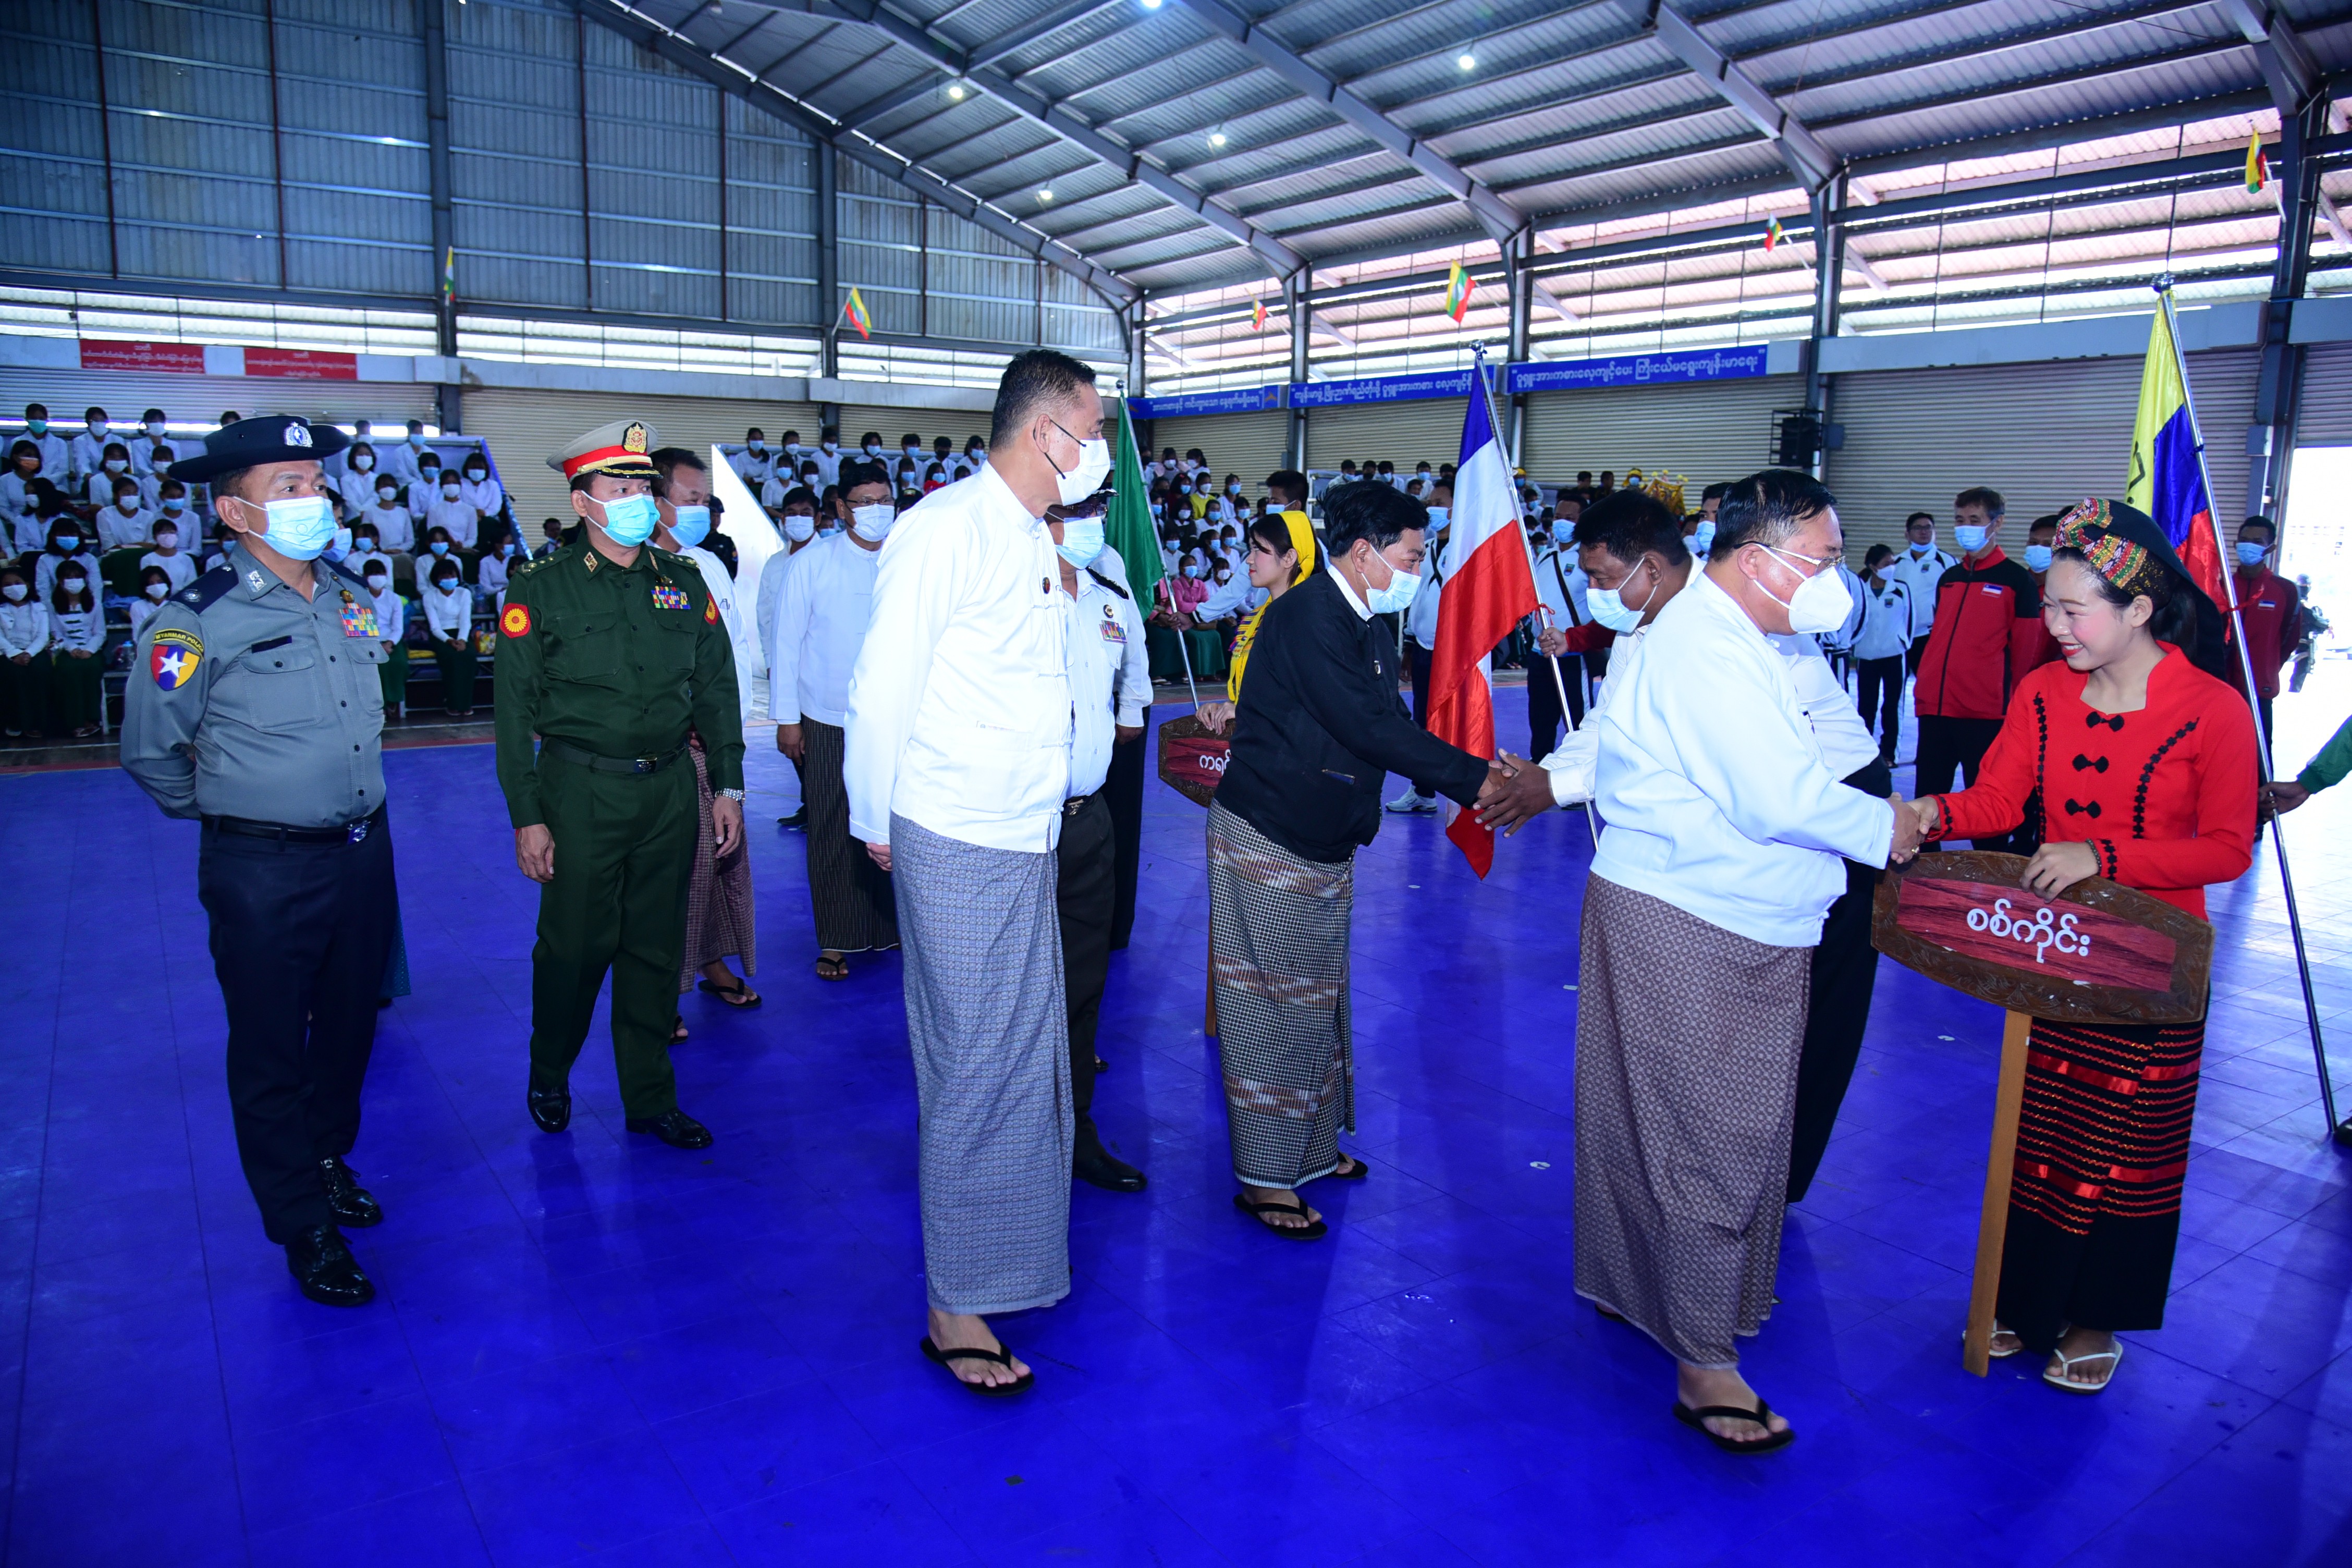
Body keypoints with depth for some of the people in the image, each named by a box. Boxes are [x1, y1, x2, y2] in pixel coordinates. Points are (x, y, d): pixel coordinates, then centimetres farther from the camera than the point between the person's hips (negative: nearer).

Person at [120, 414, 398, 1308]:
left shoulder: (352, 601, 4)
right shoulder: (198, 623, -15)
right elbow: (151, 752, -3)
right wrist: (227, 810, 9)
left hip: (364, 854, 6)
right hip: (263, 872, -5)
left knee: (349, 1026, 19)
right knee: (271, 1051, 7)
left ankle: (328, 1161, 42)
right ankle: (305, 1227, 21)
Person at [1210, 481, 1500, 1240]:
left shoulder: (1364, 622, 11)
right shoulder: (1309, 617, -21)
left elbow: (1390, 724, 11)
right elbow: (1372, 729, -27)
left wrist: (1477, 774, 2)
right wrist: (1475, 777, -24)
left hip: (1322, 841, 10)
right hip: (1268, 838, -10)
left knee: (1319, 999, 18)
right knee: (1275, 1004, -2)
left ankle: (1312, 1148, 34)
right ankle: (1263, 1179, 11)